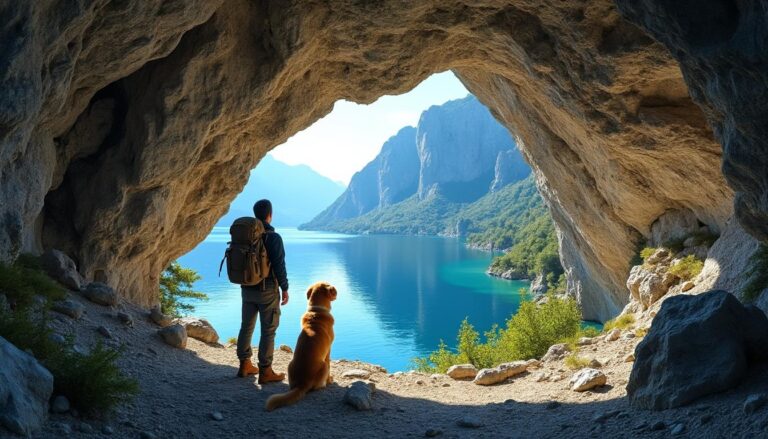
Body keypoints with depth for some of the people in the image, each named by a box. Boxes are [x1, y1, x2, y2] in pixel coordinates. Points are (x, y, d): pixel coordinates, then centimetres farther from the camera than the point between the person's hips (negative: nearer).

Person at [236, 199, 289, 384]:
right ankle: (265, 371, 2)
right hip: (267, 290, -6)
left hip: (247, 289, 6)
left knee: (246, 326, 16)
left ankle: (245, 365, 24)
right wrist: (285, 288, -6)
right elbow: (279, 265, -16)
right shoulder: (273, 237, -14)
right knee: (268, 330, 0)